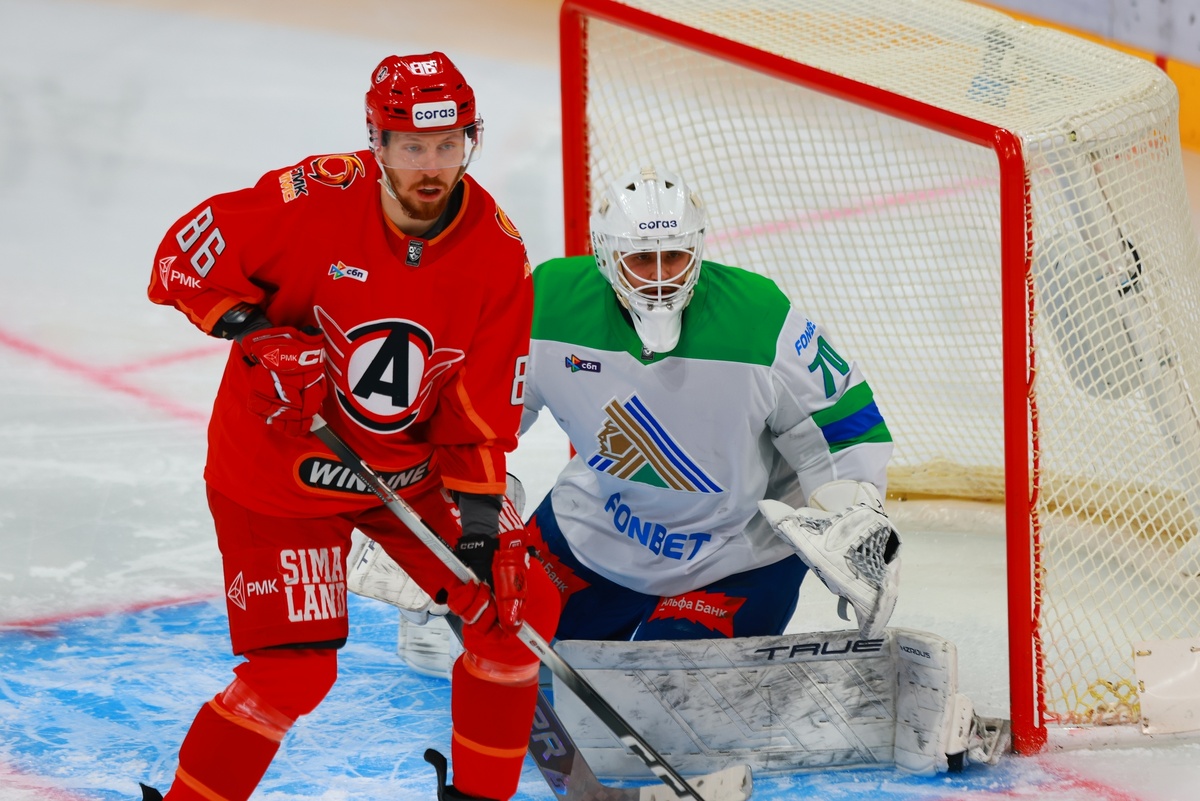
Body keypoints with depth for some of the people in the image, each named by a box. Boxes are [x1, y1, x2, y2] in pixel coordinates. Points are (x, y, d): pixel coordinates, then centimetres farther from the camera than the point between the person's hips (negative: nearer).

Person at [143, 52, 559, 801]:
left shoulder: (499, 252, -12)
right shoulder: (317, 200, -24)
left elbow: (485, 401, -6)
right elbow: (186, 252, -14)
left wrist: (479, 511, -12)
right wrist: (254, 330, -27)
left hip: (410, 469, 5)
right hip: (277, 472, -5)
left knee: (517, 604, 0)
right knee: (292, 673, -13)